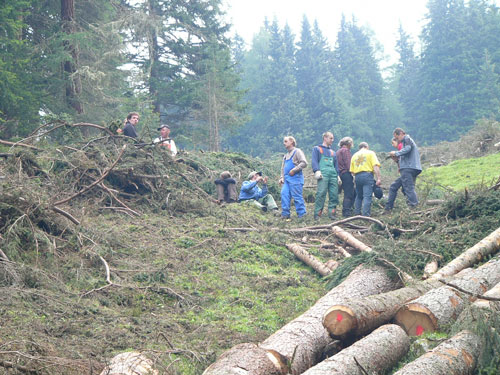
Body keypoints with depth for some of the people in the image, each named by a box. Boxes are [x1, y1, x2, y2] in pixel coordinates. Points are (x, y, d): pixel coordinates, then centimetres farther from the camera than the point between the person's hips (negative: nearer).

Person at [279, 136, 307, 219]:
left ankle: (302, 214, -3)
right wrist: (281, 177, 14)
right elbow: (283, 168, 28)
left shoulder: (297, 151, 0)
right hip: (286, 178, 8)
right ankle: (285, 214, -1)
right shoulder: (286, 155, 25)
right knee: (284, 194, -4)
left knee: (297, 197, -8)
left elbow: (304, 163, -11)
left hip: (295, 178, -8)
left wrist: (294, 170, -14)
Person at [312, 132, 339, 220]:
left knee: (334, 194, -4)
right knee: (321, 193, -16)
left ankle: (331, 213, 0)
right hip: (323, 174, -6)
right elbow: (314, 161, 2)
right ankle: (317, 214, -15)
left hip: (333, 175, 6)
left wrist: (338, 175, 15)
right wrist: (317, 171, -14)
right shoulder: (317, 149, 15)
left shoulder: (332, 152, 30)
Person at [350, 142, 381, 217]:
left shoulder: (354, 155, 20)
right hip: (367, 175, -5)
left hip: (357, 176, 5)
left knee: (359, 196, 17)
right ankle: (365, 215, -14)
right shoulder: (370, 153, 7)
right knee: (367, 196, -8)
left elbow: (352, 171, 12)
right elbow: (376, 166, -7)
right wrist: (378, 178, -10)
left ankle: (357, 213, 15)